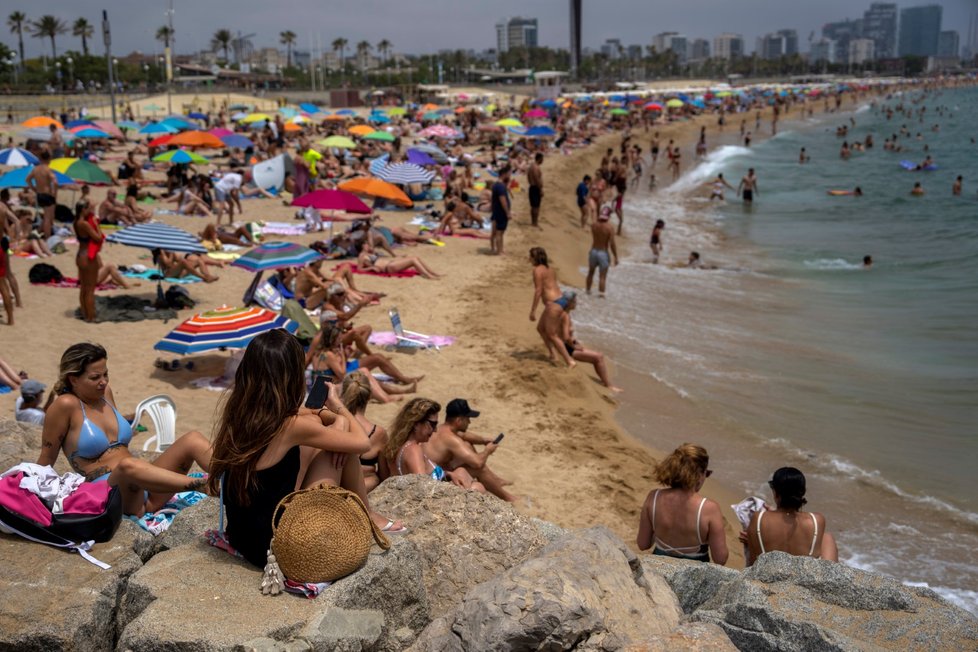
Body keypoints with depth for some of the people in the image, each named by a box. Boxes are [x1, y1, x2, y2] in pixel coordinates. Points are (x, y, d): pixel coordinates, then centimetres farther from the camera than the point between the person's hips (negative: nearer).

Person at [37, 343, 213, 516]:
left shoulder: (105, 393, 15)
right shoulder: (66, 405, -5)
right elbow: (46, 460, 2)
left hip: (143, 487, 8)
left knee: (193, 439, -15)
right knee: (128, 465, -42)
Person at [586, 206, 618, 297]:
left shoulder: (594, 225, -5)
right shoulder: (610, 227, -17)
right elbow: (612, 244, -18)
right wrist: (616, 257, -10)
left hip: (593, 251, 4)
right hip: (603, 253, -4)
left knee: (591, 272, 23)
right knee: (602, 276, 3)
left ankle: (588, 290, 33)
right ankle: (601, 294, 2)